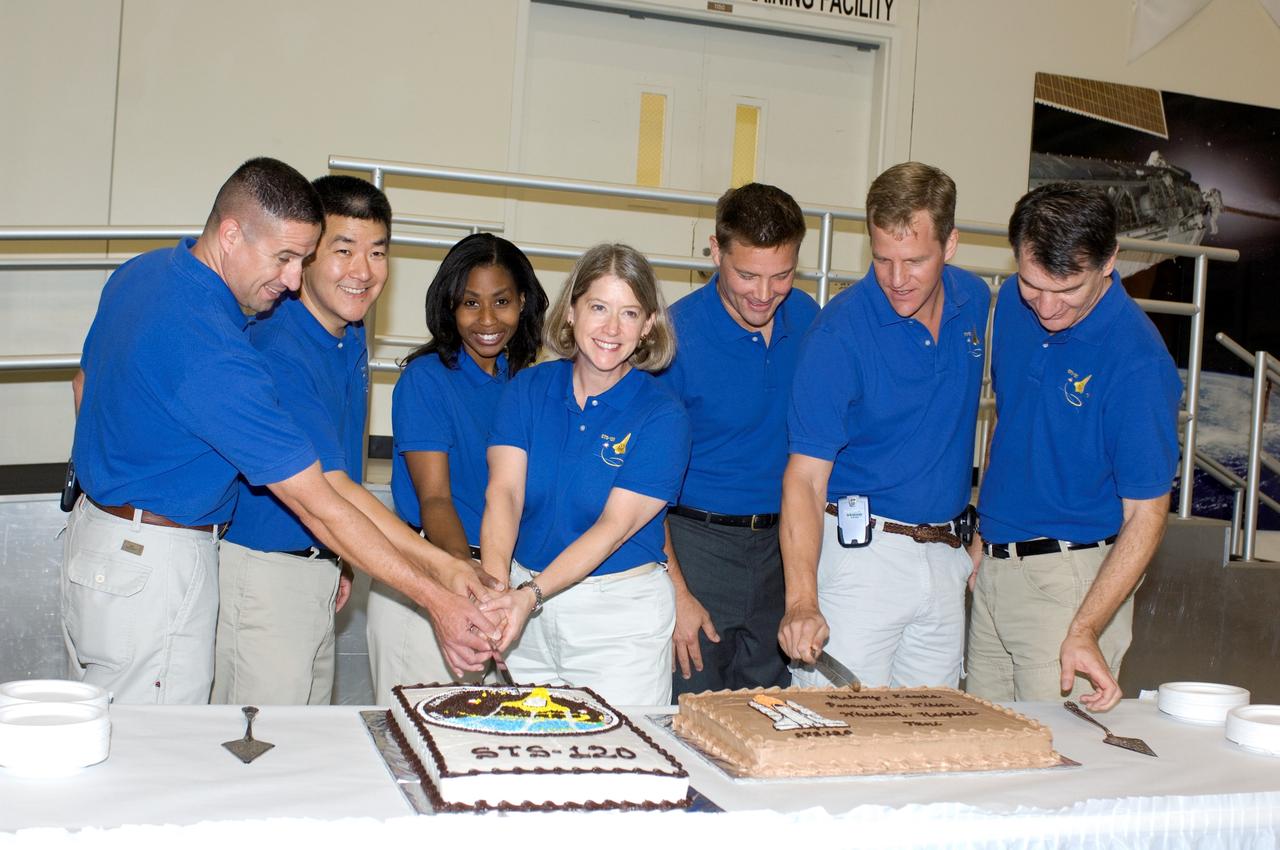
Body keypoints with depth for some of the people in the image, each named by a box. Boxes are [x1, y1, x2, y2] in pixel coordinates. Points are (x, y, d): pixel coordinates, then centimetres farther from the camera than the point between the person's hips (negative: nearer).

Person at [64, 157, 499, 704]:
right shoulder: (215, 354, -28)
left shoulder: (138, 274, 2)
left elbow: (86, 386, 18)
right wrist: (435, 599, -23)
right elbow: (319, 507, -27)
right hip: (152, 571, -10)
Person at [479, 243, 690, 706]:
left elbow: (614, 527, -16)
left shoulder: (663, 416, -9)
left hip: (622, 618, -3)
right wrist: (494, 586, -27)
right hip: (530, 612, 3)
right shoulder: (528, 389, 1)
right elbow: (504, 493, -10)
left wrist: (531, 594, -28)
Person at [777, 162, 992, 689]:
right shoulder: (840, 333, -16)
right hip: (859, 549, -5)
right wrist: (802, 600, -32)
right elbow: (806, 477, -20)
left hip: (946, 559, 6)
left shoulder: (975, 301, 3)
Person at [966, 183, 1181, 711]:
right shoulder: (1012, 303, 0)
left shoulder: (1136, 361, -21)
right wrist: (983, 533, 15)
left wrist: (1084, 632, -27)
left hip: (1072, 575, -6)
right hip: (994, 566, 6)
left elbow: (1146, 515, -18)